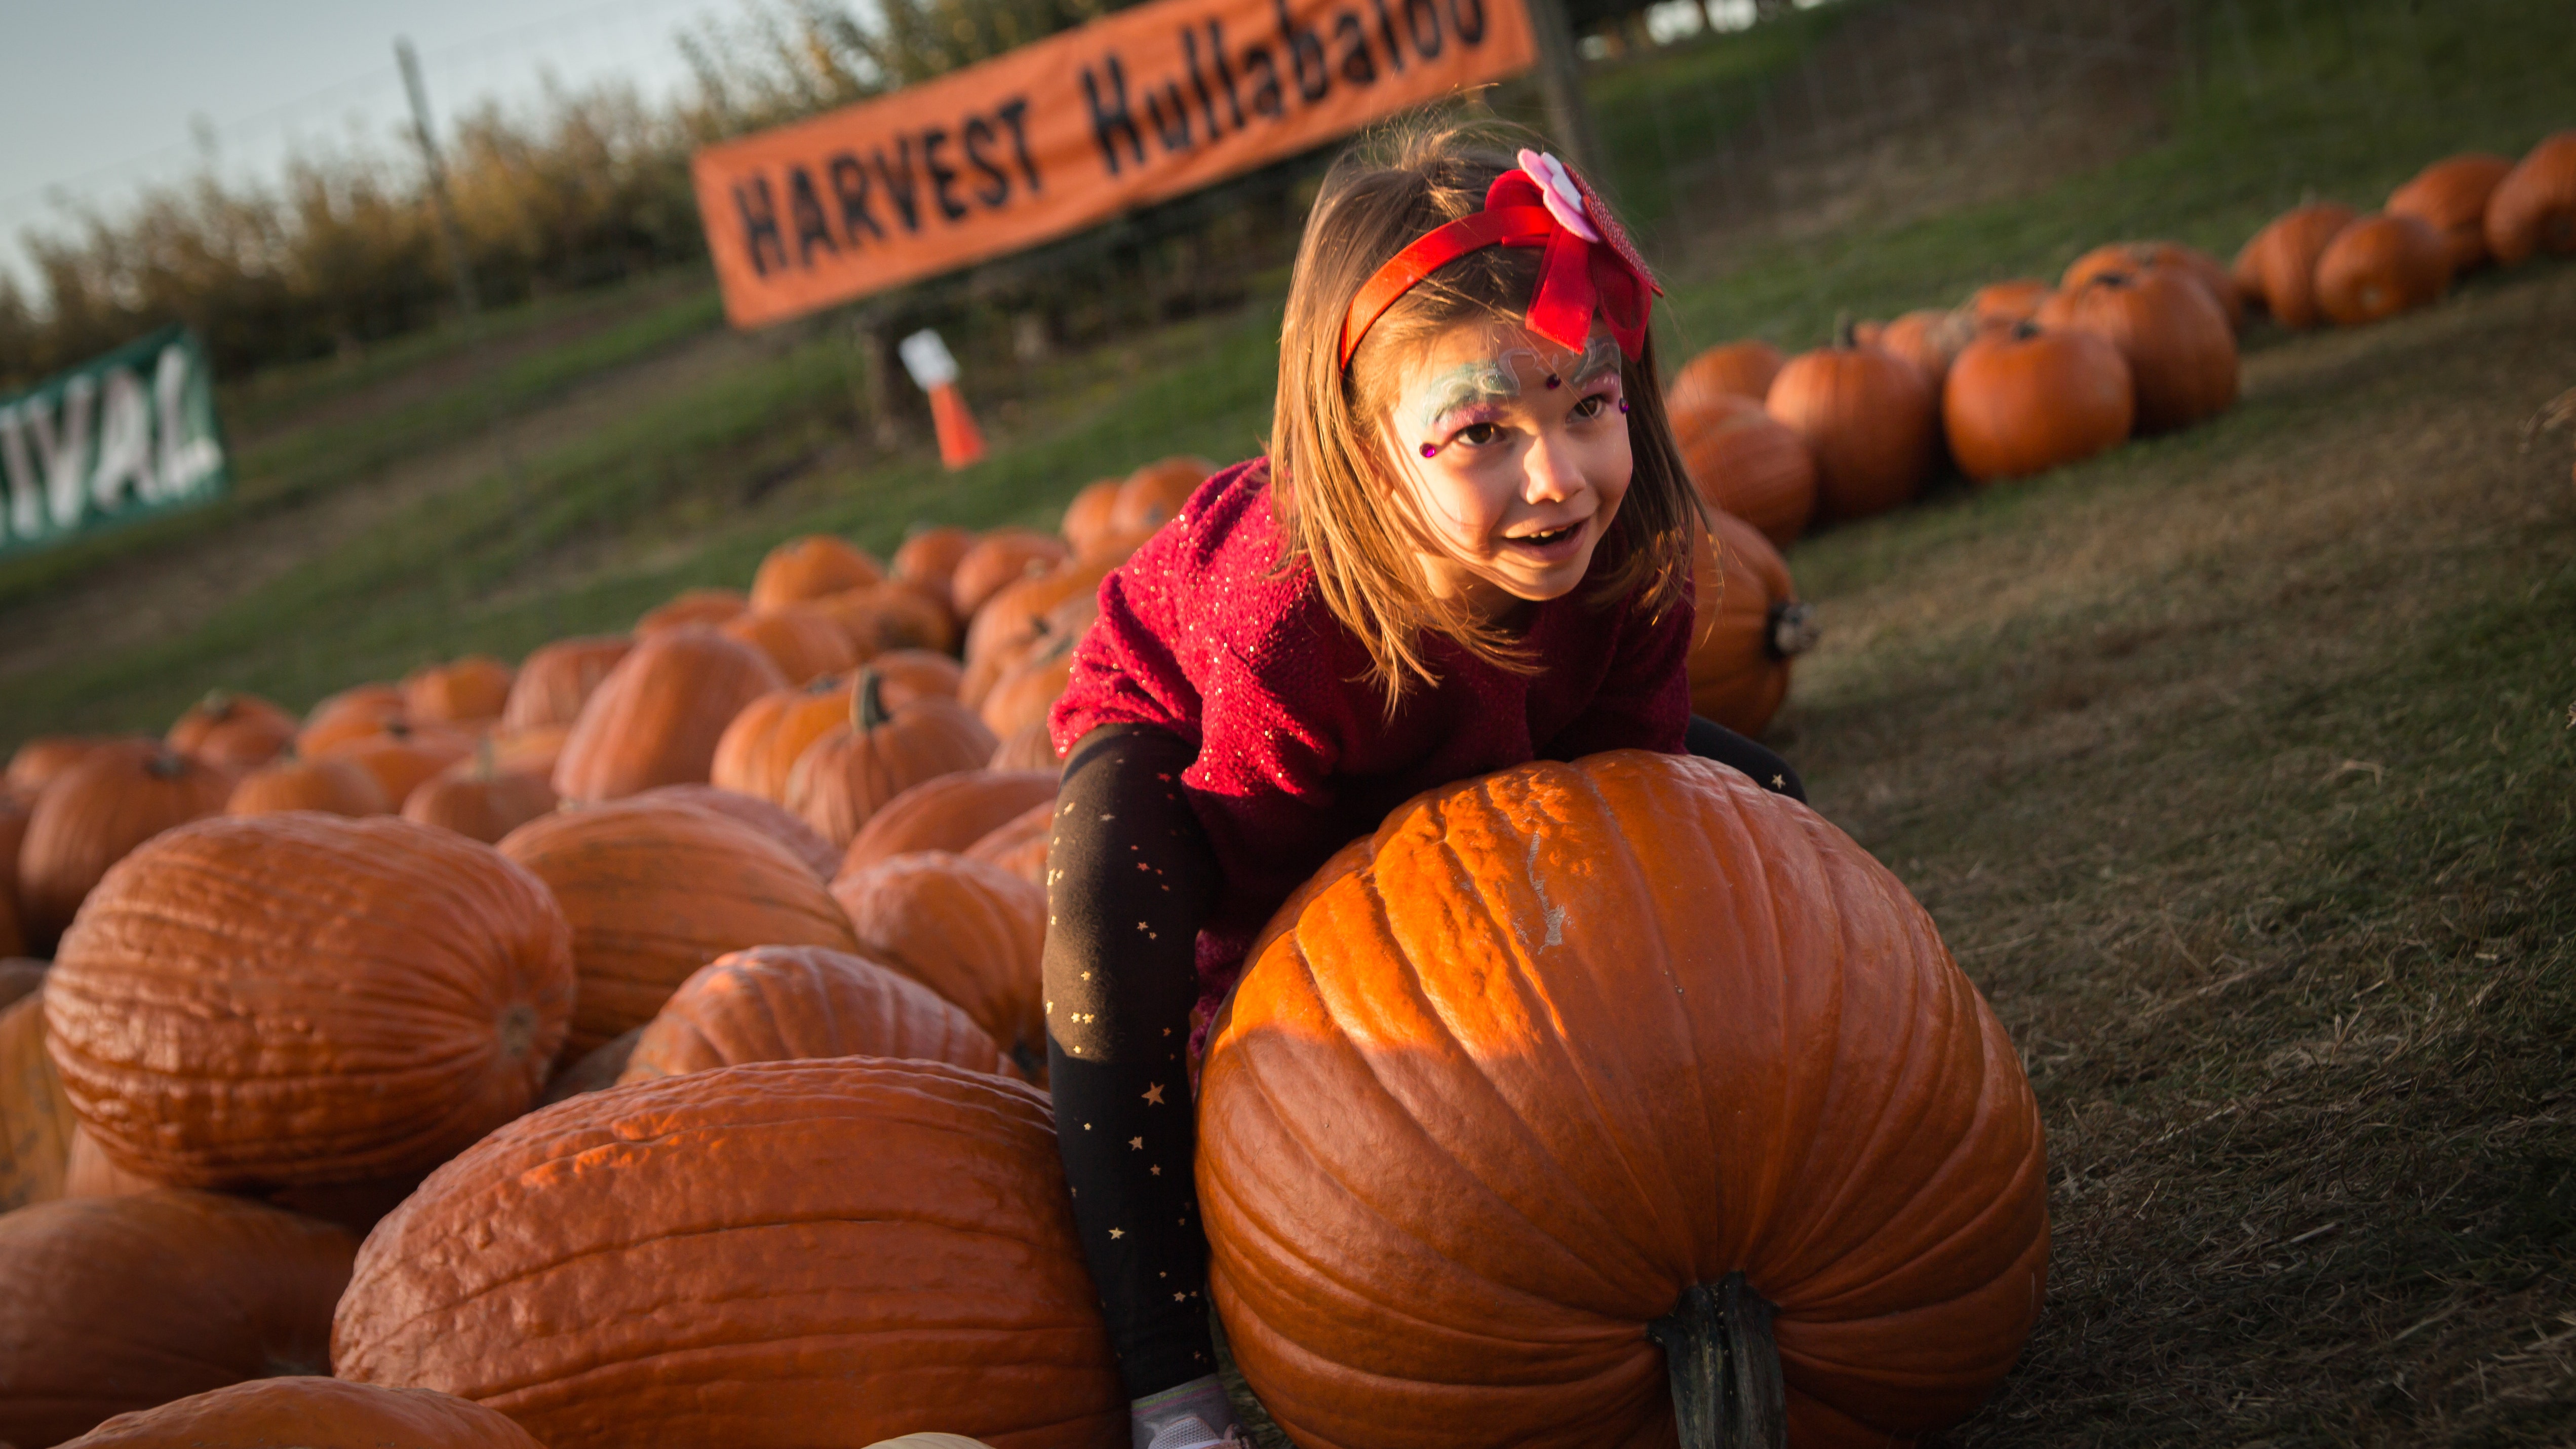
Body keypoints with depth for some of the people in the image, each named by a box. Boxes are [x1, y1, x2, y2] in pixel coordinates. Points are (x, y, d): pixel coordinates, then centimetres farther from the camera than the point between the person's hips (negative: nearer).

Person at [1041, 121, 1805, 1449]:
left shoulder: (1631, 557, -31)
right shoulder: (1292, 638, -46)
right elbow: (1253, 898, -32)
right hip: (1182, 728, -6)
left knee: (1753, 798, -4)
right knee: (1109, 865, -41)